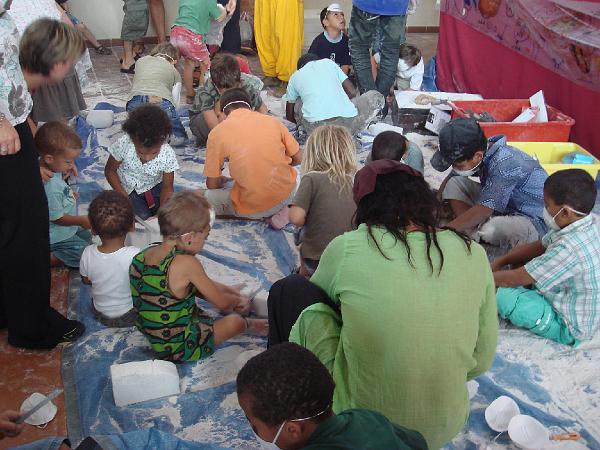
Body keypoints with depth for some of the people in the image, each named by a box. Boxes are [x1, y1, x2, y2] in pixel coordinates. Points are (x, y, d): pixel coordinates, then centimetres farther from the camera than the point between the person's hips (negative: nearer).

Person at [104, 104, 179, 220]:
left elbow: (167, 188, -16)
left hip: (154, 185, 1)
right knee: (142, 217, -18)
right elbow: (110, 171, -11)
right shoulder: (123, 145, -29)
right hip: (128, 188, -1)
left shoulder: (168, 155, -27)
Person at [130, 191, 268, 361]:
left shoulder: (140, 257, -5)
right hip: (179, 349, -8)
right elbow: (222, 303, -15)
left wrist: (231, 291, 12)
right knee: (235, 321, 5)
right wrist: (238, 300, 7)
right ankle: (250, 325, 35)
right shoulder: (186, 263, -30)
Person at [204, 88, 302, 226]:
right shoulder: (272, 121, 2)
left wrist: (222, 181, 25)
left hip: (252, 206, -4)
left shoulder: (217, 133, -4)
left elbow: (212, 185, 1)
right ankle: (279, 210, 9)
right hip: (286, 195, 4)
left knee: (206, 197, 19)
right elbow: (297, 158, 10)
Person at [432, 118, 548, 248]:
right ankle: (473, 238, -11)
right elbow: (451, 178, 9)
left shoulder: (504, 163, -31)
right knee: (454, 184, -4)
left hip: (534, 222, -8)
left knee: (491, 230, -39)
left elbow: (482, 211, -31)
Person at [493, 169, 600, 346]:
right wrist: (499, 262, -1)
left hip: (569, 330, -9)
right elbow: (539, 246, 6)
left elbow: (516, 279, -26)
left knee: (504, 295, -22)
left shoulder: (570, 248, -36)